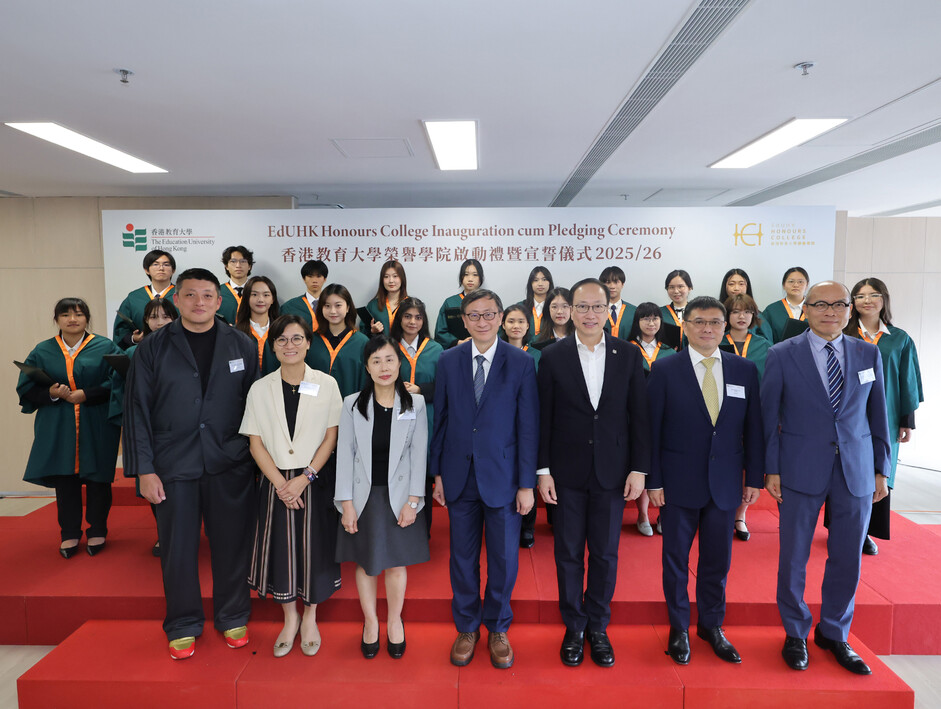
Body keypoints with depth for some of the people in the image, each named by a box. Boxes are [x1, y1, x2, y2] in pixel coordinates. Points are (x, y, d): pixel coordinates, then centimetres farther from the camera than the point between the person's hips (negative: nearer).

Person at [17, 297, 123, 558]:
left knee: (97, 479, 3)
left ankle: (97, 531, 18)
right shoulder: (42, 351, 8)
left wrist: (86, 395, -17)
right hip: (57, 429, 2)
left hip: (97, 428, -2)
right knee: (64, 480, 5)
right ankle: (69, 534, 19)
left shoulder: (105, 348, 1)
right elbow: (25, 388, 6)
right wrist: (50, 393, -12)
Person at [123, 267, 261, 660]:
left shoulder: (241, 345, 4)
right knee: (178, 548, 10)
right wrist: (144, 468, -5)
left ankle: (233, 618, 29)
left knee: (232, 544, 9)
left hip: (230, 465, 1)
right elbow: (137, 411, 1)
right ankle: (183, 626, 30)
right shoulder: (153, 348, 2)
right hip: (173, 466, 0)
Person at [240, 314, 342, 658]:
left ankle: (310, 617, 28)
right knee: (280, 548, 8)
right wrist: (280, 483, -10)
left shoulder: (326, 384, -2)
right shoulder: (260, 389, 1)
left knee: (313, 548, 6)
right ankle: (290, 618, 30)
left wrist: (305, 478, -12)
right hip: (275, 483, 1)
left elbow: (331, 438, -3)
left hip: (314, 482, -1)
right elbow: (255, 442, 0)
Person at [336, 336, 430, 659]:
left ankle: (395, 621, 31)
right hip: (363, 495, 1)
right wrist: (346, 503, -6)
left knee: (396, 563, 8)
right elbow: (345, 453, -2)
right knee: (365, 563, 12)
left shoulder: (415, 404, -2)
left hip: (399, 495, 0)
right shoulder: (352, 404, -1)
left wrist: (412, 500, -7)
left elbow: (419, 454, -2)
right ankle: (370, 622, 33)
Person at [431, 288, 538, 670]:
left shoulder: (521, 362, -5)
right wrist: (437, 473, 4)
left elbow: (528, 426, -5)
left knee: (504, 558, 9)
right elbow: (440, 419, 5)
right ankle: (467, 628, 34)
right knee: (462, 556, 13)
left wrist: (526, 483, -7)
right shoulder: (448, 361, 2)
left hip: (503, 477, -2)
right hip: (459, 477, 2)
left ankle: (498, 629, 32)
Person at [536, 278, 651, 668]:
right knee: (569, 553, 10)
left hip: (612, 472, 1)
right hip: (567, 472, -1)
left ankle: (598, 627, 30)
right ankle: (573, 628, 28)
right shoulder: (553, 357, -3)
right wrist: (543, 470, -5)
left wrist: (639, 468, -3)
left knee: (605, 554, 11)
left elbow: (639, 416, 1)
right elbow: (544, 419, -2)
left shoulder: (628, 355, 0)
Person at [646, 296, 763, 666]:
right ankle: (678, 628, 29)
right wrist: (653, 481, -9)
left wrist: (754, 477, 4)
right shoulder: (665, 370, -6)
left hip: (725, 483, 2)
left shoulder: (745, 370, 3)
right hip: (679, 482, -2)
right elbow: (651, 429, -6)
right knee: (676, 558, 10)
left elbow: (753, 428, 6)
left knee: (717, 559, 14)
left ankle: (712, 625, 34)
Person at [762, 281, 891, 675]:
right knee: (794, 557, 7)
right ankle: (795, 635, 28)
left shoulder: (868, 354, 5)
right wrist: (771, 469, -6)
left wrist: (881, 469, 8)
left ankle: (834, 634, 32)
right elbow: (768, 417, -3)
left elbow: (877, 415, 9)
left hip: (856, 472, 3)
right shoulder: (782, 355, -4)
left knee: (848, 558, 10)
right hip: (801, 472, -2)